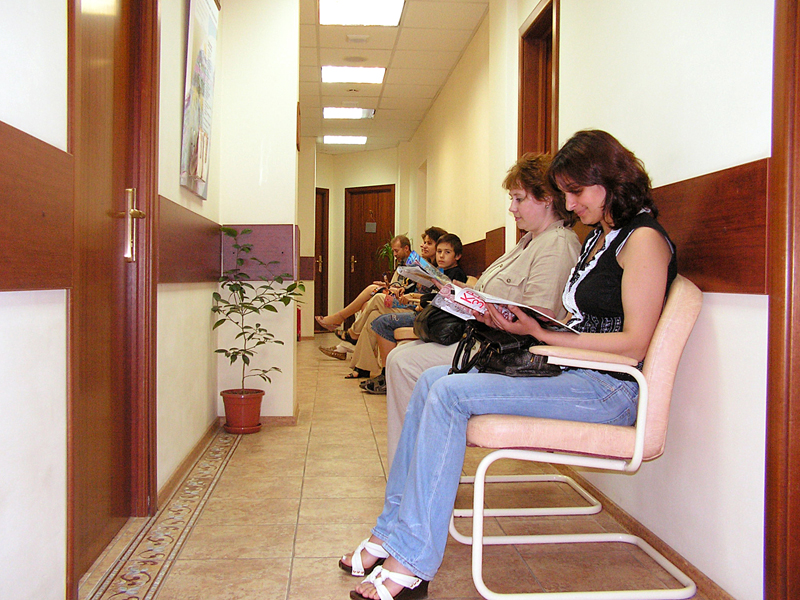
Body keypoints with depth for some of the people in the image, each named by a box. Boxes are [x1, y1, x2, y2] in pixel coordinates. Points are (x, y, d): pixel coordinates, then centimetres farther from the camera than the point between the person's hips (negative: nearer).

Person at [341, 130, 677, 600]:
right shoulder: (598, 236, 19)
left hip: (608, 389, -9)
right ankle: (391, 532, -1)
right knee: (432, 381, -3)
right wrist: (521, 322, -1)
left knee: (451, 394, -23)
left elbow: (633, 344, -17)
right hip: (572, 373, 9)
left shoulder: (643, 239, -9)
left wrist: (540, 333, -20)